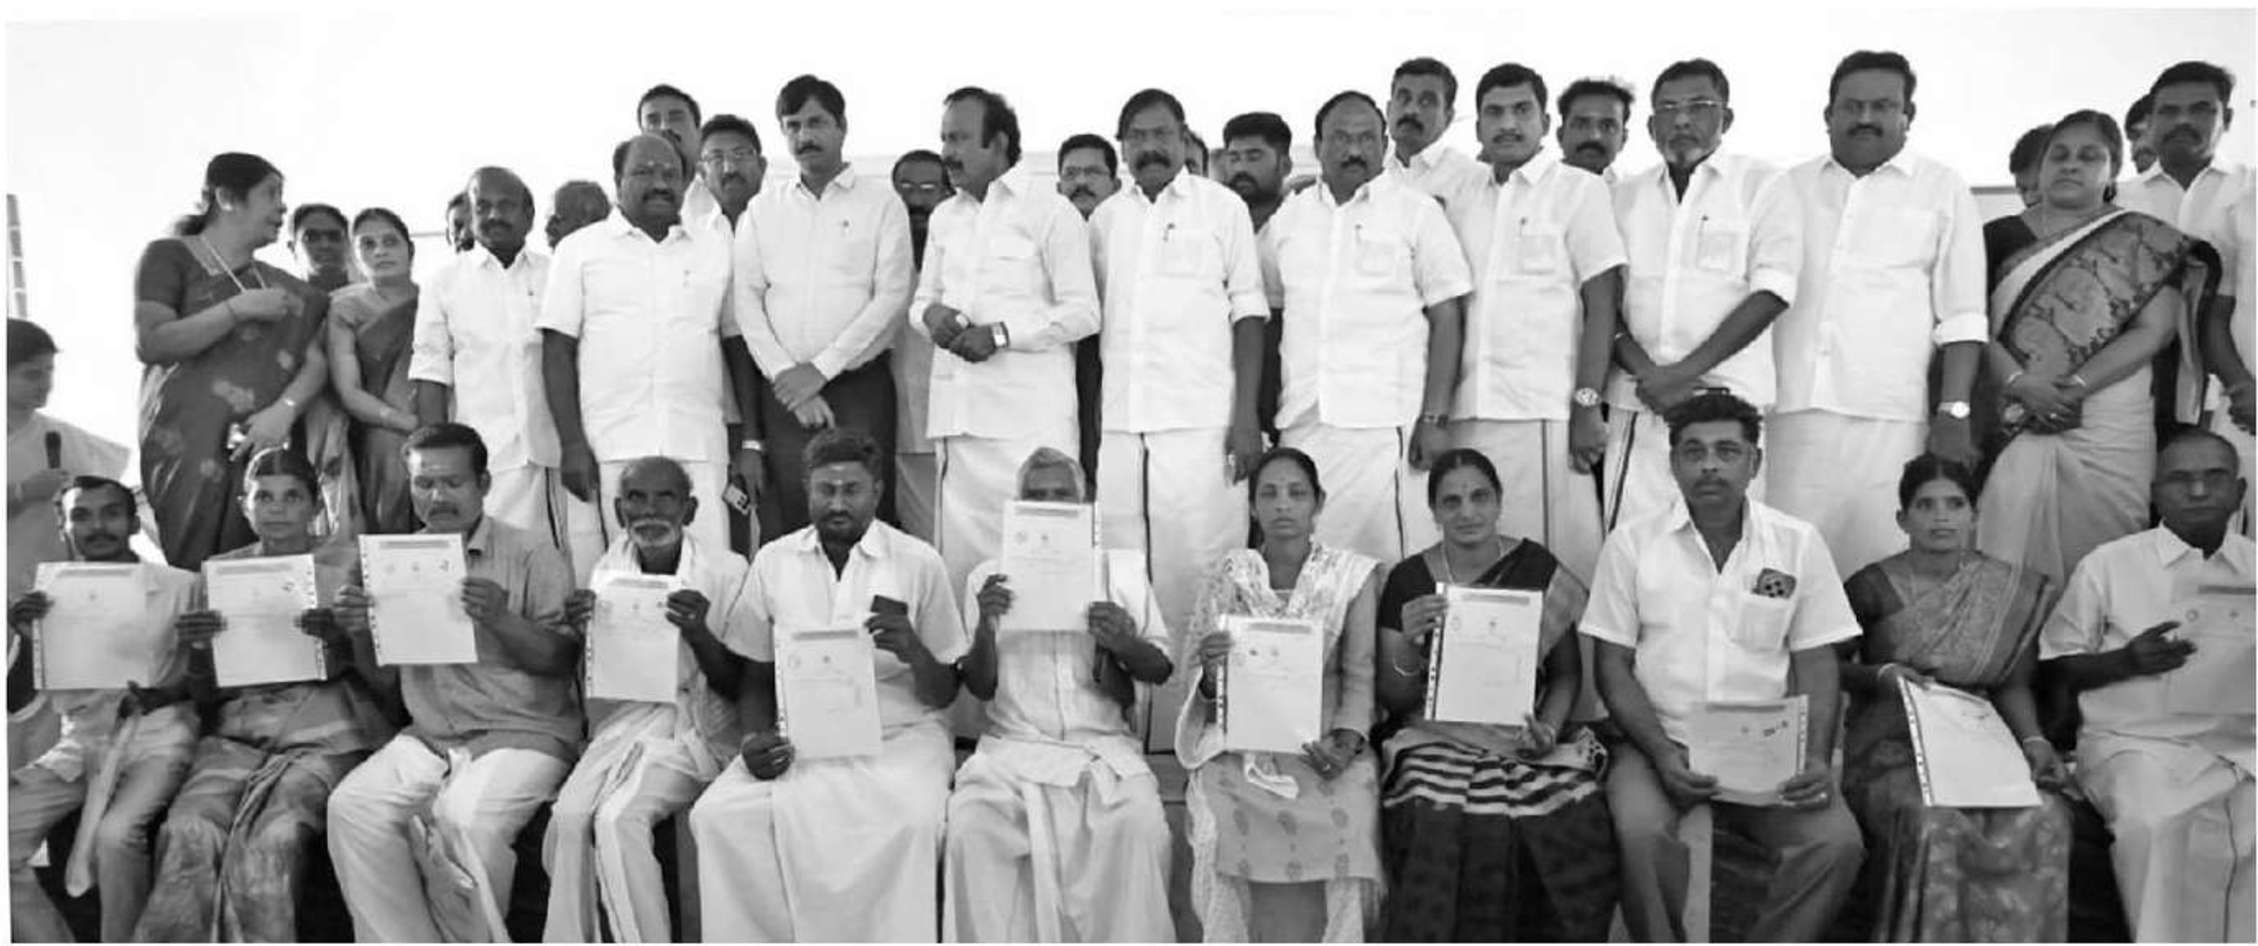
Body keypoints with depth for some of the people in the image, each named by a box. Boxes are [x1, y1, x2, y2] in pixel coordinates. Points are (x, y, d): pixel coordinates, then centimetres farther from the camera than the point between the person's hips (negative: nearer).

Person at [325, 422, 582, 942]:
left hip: (520, 734, -4)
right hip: (426, 737, 5)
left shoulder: (531, 554, 1)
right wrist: (358, 633, -5)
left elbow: (563, 659, -5)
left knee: (464, 820, -31)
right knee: (351, 808, -22)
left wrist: (500, 620, -22)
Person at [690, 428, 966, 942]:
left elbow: (944, 694, 4)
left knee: (908, 823, -33)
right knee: (718, 816, -24)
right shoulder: (772, 561, 8)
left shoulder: (920, 563, 0)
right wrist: (756, 737, -6)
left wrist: (913, 651, -18)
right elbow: (756, 677, 15)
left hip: (898, 733, -2)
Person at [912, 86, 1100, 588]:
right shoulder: (945, 217, 20)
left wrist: (1000, 334, -14)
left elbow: (1083, 312, -4)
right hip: (957, 415, 6)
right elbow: (921, 298, 25)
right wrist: (931, 313, 0)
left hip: (1027, 419, -5)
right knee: (959, 559, 3)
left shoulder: (1050, 212, 1)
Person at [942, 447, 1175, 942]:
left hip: (1106, 747, 0)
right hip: (1014, 746, 0)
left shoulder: (1122, 570, 12)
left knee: (1141, 827, -29)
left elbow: (1162, 669, 12)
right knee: (970, 827, -28)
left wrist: (1125, 646, -11)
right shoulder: (988, 577, 12)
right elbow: (979, 687, 8)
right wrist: (985, 626, -12)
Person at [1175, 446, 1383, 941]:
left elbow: (1361, 675, 0)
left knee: (1343, 812, -29)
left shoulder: (1355, 575, 5)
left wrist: (1346, 741, -17)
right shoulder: (1228, 575, 8)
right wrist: (1211, 672, -16)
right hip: (1241, 744, 1)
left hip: (1323, 742, 0)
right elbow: (1196, 679, 8)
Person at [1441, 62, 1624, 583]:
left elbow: (1603, 303, -2)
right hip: (1467, 414, 4)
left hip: (1545, 414, -4)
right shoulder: (1460, 200, 17)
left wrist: (1587, 405, -11)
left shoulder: (1579, 191, 5)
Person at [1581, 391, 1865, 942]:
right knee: (1639, 831, -32)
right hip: (1659, 744, -1)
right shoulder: (1631, 544, 1)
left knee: (1838, 842, -24)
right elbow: (1612, 664, 1)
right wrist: (1662, 752, -14)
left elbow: (1815, 665, 6)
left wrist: (1817, 759, -11)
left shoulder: (1800, 544, 5)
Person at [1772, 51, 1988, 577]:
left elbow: (1963, 317, 5)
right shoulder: (1791, 187, 17)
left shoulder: (1943, 191, 11)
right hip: (1788, 413, 2)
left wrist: (1953, 415, -5)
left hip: (1890, 419, -2)